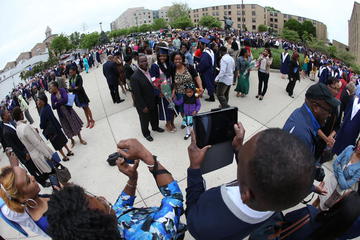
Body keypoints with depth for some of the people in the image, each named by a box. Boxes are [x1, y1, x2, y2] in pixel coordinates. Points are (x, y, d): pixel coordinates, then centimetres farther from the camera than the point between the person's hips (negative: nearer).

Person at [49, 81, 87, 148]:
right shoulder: (52, 95, -3)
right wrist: (61, 102, -19)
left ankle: (80, 139, 22)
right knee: (67, 127, 9)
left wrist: (57, 103, -14)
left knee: (75, 124, 6)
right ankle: (72, 140, 30)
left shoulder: (62, 90, -9)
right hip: (61, 113, 2)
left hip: (68, 110, -2)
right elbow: (53, 107, -7)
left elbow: (65, 99, -22)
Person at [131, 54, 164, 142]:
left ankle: (155, 127, 57)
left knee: (155, 116, 28)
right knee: (145, 119, 19)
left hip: (153, 101, 6)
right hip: (143, 104, -6)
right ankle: (146, 133, 45)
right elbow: (137, 94, -23)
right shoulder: (135, 77, -28)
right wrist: (143, 107, -19)